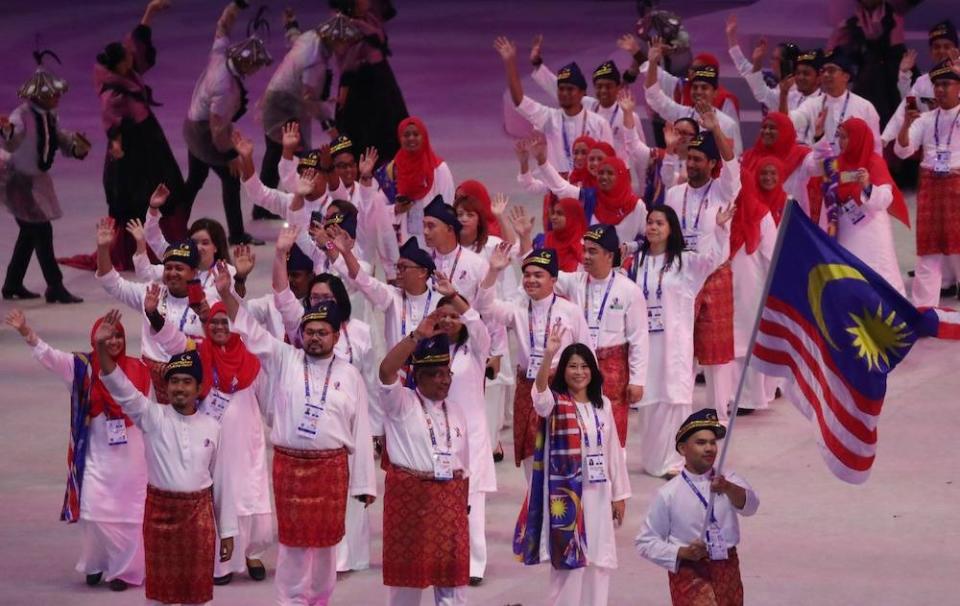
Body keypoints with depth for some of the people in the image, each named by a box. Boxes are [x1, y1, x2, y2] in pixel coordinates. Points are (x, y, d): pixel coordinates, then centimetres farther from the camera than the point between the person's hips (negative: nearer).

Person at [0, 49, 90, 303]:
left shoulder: (50, 116, 2)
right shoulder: (22, 116, -22)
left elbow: (62, 141, 13)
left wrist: (77, 146, -9)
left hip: (37, 180, 9)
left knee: (30, 233, 14)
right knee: (41, 231, -9)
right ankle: (55, 287, -4)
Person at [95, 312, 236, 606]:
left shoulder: (211, 427, 1)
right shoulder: (153, 418, -5)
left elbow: (220, 480, 5)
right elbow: (120, 388, -19)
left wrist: (227, 531, 6)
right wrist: (102, 347, -35)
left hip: (199, 513, 1)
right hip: (159, 510, -1)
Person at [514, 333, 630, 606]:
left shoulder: (603, 405, 8)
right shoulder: (555, 403, -5)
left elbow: (614, 450, 11)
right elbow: (540, 393, -30)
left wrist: (620, 494, 10)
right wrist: (548, 355, -45)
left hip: (598, 492, 4)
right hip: (566, 492, -4)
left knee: (599, 559, 8)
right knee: (568, 559, -3)